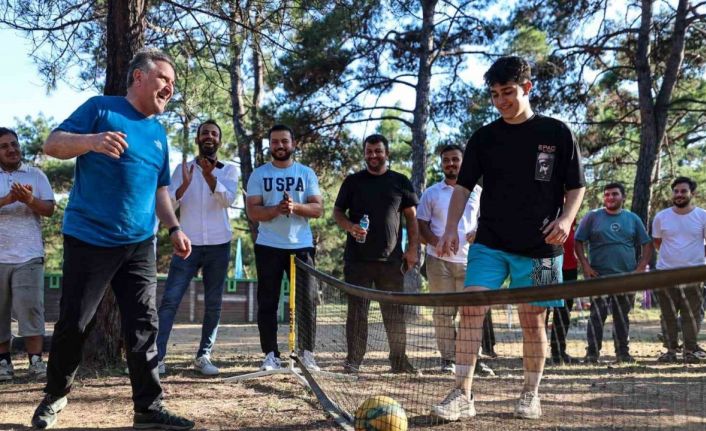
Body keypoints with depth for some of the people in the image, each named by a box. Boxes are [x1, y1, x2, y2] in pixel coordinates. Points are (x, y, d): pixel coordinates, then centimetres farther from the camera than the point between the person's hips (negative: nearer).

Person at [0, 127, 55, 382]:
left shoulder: (36, 175, 9)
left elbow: (49, 209, 1)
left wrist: (30, 200, -19)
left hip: (28, 256, -1)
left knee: (31, 307, -8)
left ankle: (36, 361, -7)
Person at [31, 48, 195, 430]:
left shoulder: (159, 133, 16)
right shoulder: (101, 108, -1)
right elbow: (52, 144, -7)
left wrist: (174, 229, 10)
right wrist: (91, 141, -27)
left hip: (139, 245, 5)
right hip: (89, 240, -5)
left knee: (143, 328, 2)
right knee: (73, 323, 3)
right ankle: (55, 395, 26)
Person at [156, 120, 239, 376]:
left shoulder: (229, 169, 6)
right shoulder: (183, 168, 7)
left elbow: (228, 200, -11)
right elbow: (168, 204, -2)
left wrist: (210, 176, -25)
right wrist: (185, 184, -20)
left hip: (219, 246, 1)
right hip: (188, 245, -1)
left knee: (213, 304, 4)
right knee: (170, 300, -9)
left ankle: (203, 357, 14)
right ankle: (157, 357, -9)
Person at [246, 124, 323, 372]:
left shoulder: (307, 174, 7)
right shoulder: (259, 175, 5)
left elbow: (318, 209, 0)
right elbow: (252, 212, -4)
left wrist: (296, 206, -19)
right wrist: (277, 209, -21)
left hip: (301, 246, 0)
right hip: (268, 247, 0)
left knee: (308, 300, -2)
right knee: (267, 302, 2)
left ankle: (306, 353, 7)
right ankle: (271, 355, 10)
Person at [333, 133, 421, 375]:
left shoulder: (400, 182, 10)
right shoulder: (353, 181, 10)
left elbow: (411, 217, 11)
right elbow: (337, 212, 12)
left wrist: (412, 249, 0)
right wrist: (350, 227, -9)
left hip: (391, 258, 1)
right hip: (357, 259, 0)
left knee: (395, 312, 5)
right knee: (357, 311, 2)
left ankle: (399, 361, 14)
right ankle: (353, 361, 8)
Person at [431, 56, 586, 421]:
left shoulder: (557, 133, 1)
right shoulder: (484, 137, 6)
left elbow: (576, 186, 5)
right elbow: (463, 186, 5)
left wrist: (565, 218, -14)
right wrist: (451, 228, -9)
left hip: (539, 247, -1)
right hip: (489, 244, 1)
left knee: (532, 321, 5)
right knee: (471, 310, -12)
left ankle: (531, 395, 24)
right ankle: (462, 395, -8)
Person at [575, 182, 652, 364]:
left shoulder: (633, 219, 10)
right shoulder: (592, 217, 3)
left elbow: (647, 244, 12)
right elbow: (578, 242, 2)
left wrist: (640, 268, 0)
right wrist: (585, 266, -9)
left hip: (627, 277, 3)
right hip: (599, 276, -3)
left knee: (622, 316, 11)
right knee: (597, 315, -8)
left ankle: (623, 352, 20)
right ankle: (592, 353, -2)